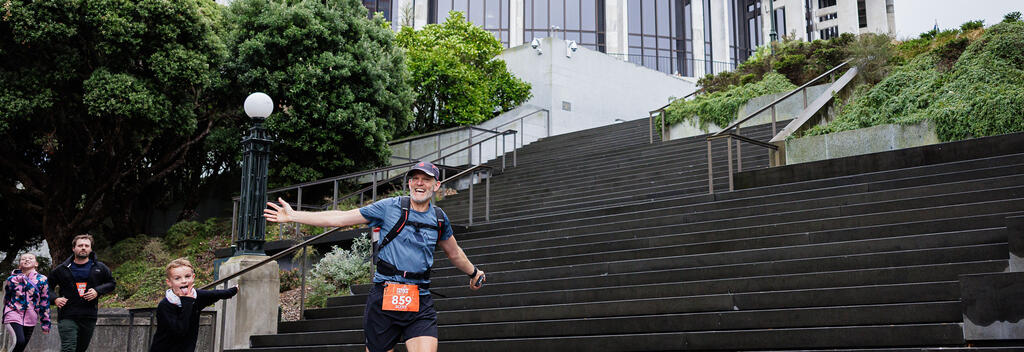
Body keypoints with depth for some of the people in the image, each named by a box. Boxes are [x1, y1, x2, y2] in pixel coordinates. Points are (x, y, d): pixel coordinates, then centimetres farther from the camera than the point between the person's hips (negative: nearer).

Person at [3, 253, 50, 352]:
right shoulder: (11, 279, 4)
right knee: (19, 341, -24)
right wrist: (4, 318, 21)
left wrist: (45, 324, 4)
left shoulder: (42, 279, 2)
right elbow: (6, 299, 15)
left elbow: (45, 302, 4)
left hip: (31, 318, 1)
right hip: (14, 314, -1)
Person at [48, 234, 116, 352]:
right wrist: (55, 299, -6)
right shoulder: (61, 269, 4)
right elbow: (48, 286, 14)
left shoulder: (100, 268, 6)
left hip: (89, 317, 2)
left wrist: (97, 291, -3)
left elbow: (111, 283, 15)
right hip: (67, 317, -2)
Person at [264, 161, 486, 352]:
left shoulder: (439, 219, 12)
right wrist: (293, 216, 1)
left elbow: (454, 253, 31)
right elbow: (340, 218, 3)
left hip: (420, 306, 2)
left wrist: (473, 272, 46)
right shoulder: (389, 207, 1)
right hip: (384, 299, -2)